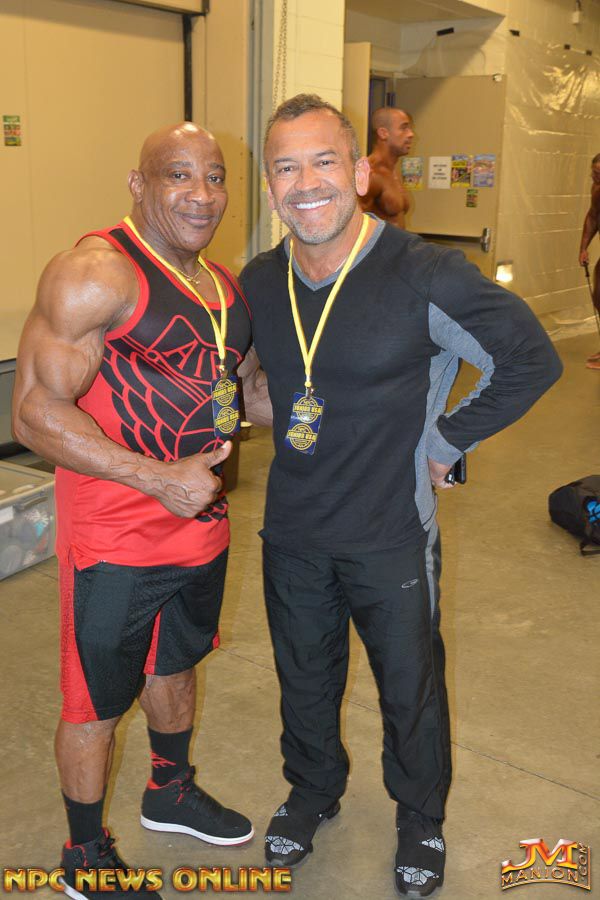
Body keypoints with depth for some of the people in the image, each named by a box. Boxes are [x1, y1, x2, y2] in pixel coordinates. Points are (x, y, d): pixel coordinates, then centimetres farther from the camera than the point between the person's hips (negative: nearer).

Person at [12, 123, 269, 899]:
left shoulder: (223, 284, 8)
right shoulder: (94, 274, -19)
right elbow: (36, 413, -24)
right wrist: (160, 479, -26)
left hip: (201, 524, 8)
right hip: (115, 539, -8)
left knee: (176, 664, 26)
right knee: (97, 702, 9)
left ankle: (171, 792, 52)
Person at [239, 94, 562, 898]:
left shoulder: (424, 275, -20)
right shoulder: (259, 282, -4)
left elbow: (531, 359, -13)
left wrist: (445, 441, -9)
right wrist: (293, 428, 8)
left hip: (392, 536, -4)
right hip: (292, 531, 4)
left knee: (411, 686, 16)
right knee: (305, 679, 23)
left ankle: (421, 818, 43)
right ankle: (313, 791, 50)